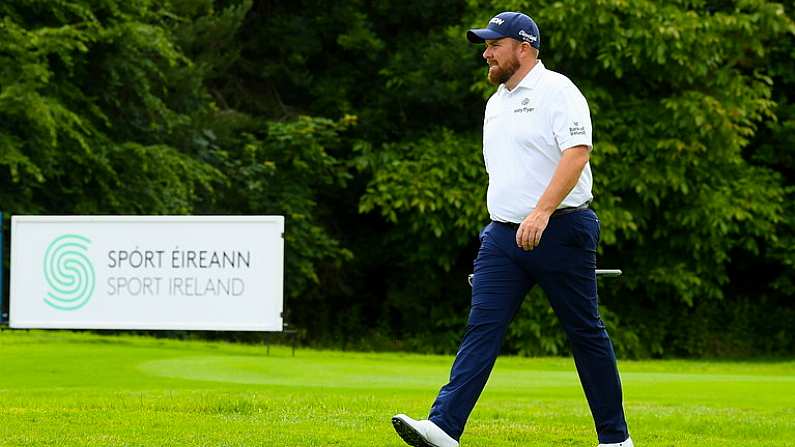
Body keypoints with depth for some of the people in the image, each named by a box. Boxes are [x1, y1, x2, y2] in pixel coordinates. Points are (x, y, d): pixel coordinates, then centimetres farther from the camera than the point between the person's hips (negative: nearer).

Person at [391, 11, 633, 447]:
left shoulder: (557, 91, -8)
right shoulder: (496, 103, 18)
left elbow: (577, 152, -21)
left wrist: (542, 212, -30)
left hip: (560, 231, -7)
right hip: (503, 235, 7)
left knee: (585, 332, 2)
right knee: (482, 326, -6)